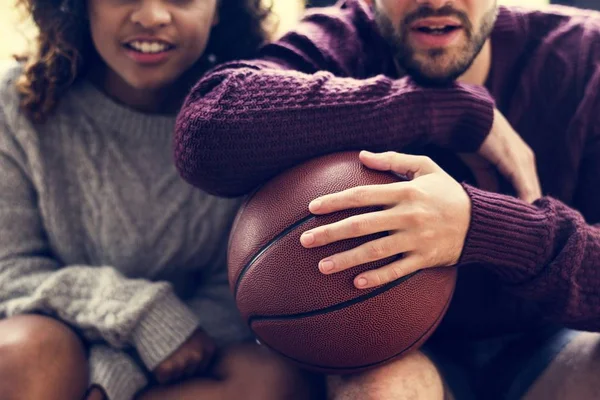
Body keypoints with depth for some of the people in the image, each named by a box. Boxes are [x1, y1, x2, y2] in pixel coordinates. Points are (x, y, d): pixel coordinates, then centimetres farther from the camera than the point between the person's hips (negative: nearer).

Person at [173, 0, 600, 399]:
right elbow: (205, 129, -34)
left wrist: (481, 224, -39)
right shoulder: (342, 45, -14)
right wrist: (461, 113, -31)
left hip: (543, 344, 1)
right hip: (401, 349, 0)